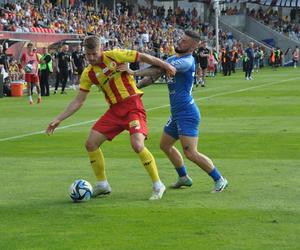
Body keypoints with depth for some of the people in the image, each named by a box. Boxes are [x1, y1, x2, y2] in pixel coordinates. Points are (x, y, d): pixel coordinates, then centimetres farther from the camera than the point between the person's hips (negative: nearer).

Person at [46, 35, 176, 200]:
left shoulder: (113, 56, -8)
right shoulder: (88, 74, 5)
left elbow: (143, 57, -1)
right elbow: (78, 101, 10)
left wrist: (165, 66, -5)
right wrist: (58, 119, 5)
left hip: (132, 105, -6)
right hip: (115, 110, 6)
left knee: (137, 145, -23)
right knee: (91, 143, -1)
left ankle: (158, 186, -7)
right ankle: (102, 185, 15)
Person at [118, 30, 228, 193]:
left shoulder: (187, 62, -18)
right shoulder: (172, 59, 12)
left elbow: (160, 69, -28)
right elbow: (154, 75, 16)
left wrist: (134, 72, -31)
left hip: (187, 113, -10)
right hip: (177, 112, 10)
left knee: (191, 153, -14)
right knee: (165, 145, 21)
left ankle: (219, 180, -1)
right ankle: (184, 178, 34)